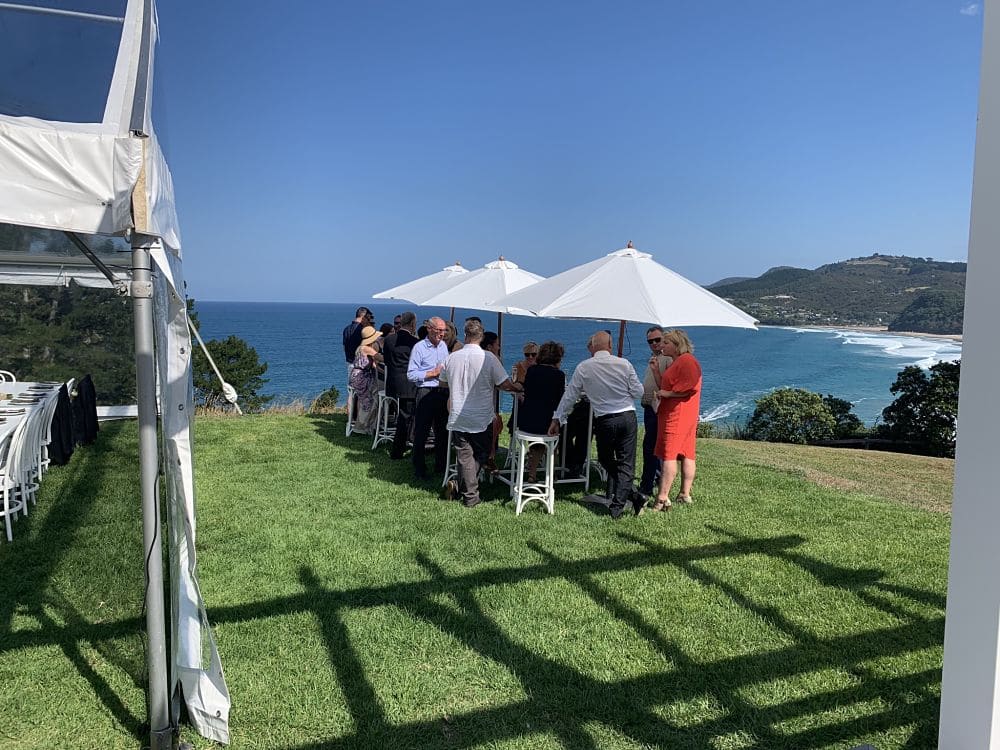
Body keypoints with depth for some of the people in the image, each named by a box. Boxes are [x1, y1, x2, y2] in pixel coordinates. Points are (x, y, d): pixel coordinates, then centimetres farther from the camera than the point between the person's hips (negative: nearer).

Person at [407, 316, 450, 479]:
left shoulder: (443, 346, 13)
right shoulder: (419, 347, -8)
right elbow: (411, 375, -13)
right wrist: (433, 373, -15)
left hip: (443, 392, 7)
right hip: (426, 393, -7)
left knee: (442, 431, 12)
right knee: (421, 432, 0)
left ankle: (441, 465, 25)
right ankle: (419, 469, 9)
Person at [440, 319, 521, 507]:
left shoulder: (452, 358, -2)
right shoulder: (488, 358, -13)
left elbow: (443, 382, 15)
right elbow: (505, 384, -13)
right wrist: (518, 388, 9)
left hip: (458, 419, 2)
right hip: (482, 419, -2)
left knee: (465, 456, 8)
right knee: (480, 455, 15)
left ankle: (471, 496, 5)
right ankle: (460, 485, 7)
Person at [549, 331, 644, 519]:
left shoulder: (583, 368, -3)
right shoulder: (624, 364, -4)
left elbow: (569, 395, 4)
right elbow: (638, 392, 1)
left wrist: (557, 419, 14)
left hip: (604, 421, -1)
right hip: (627, 417, 1)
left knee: (606, 460, 18)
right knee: (625, 463, 6)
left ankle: (631, 495, 12)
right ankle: (618, 506, 0)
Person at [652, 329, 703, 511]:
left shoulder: (687, 361, -13)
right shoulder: (677, 362, 21)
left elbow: (690, 387, -22)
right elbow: (667, 386, 23)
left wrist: (667, 394, -16)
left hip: (677, 415, -11)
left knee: (669, 455, -12)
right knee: (686, 454, 11)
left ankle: (662, 498, -13)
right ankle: (685, 494, 15)